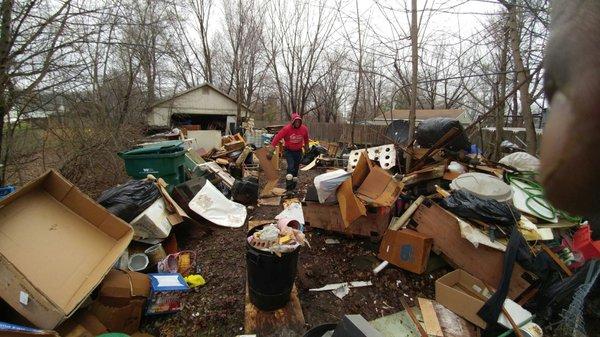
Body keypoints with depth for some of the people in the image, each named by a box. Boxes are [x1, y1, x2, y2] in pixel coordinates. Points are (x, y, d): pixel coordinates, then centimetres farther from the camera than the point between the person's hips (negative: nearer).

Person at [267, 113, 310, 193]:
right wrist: (270, 151, -25)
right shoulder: (286, 129, -21)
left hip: (298, 151, 4)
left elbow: (306, 138, 12)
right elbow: (277, 138, -21)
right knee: (291, 167, -20)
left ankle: (293, 188, 27)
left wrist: (306, 146, 27)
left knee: (296, 169, 11)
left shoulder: (304, 129, -10)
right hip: (288, 151, -3)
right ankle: (289, 188, -15)